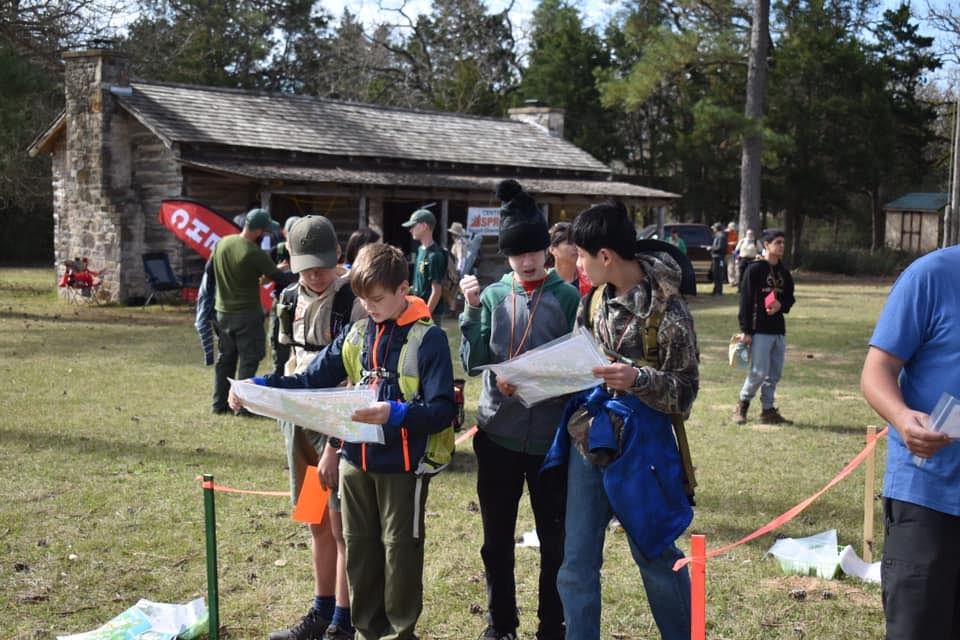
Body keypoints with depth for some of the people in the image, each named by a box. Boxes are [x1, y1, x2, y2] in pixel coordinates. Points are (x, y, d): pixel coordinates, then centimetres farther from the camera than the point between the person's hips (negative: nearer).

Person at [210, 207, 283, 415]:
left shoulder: (222, 243, 0)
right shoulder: (255, 254, -20)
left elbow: (209, 269, 12)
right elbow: (277, 276, -11)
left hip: (223, 311, 7)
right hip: (247, 313, -7)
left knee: (225, 358, 15)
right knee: (248, 359, 1)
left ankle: (220, 403, 19)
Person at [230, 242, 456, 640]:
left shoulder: (428, 339, -13)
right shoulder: (355, 334, 5)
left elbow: (442, 410, -18)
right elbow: (312, 380, 5)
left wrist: (395, 414, -33)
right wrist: (260, 386, -9)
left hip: (403, 463, -6)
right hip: (356, 460, 6)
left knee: (399, 548, 7)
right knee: (359, 547, 15)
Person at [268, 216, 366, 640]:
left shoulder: (354, 301, -15)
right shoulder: (292, 299, 8)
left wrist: (336, 443, -20)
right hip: (299, 418, 7)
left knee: (342, 523, -1)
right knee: (316, 521, 16)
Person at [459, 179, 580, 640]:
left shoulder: (567, 297, -3)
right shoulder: (492, 296, 3)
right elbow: (473, 363, -3)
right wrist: (472, 309, -12)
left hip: (550, 436, -2)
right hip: (498, 434, 2)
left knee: (554, 539, 6)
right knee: (497, 538, 12)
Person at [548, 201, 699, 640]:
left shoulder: (667, 310, -16)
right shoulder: (595, 297, 3)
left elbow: (684, 393, -13)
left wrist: (638, 379, -30)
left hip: (638, 446, -5)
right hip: (587, 439, 5)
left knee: (655, 554, 12)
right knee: (576, 562, 7)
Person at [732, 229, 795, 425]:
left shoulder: (784, 272, 12)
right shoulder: (754, 269, -7)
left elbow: (790, 298, 19)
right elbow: (745, 300, -9)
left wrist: (781, 305, -6)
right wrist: (745, 330, -13)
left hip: (779, 329, 7)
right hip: (759, 330, -7)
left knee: (775, 373, 8)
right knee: (759, 372, -8)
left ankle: (768, 410, 18)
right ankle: (742, 405, 12)